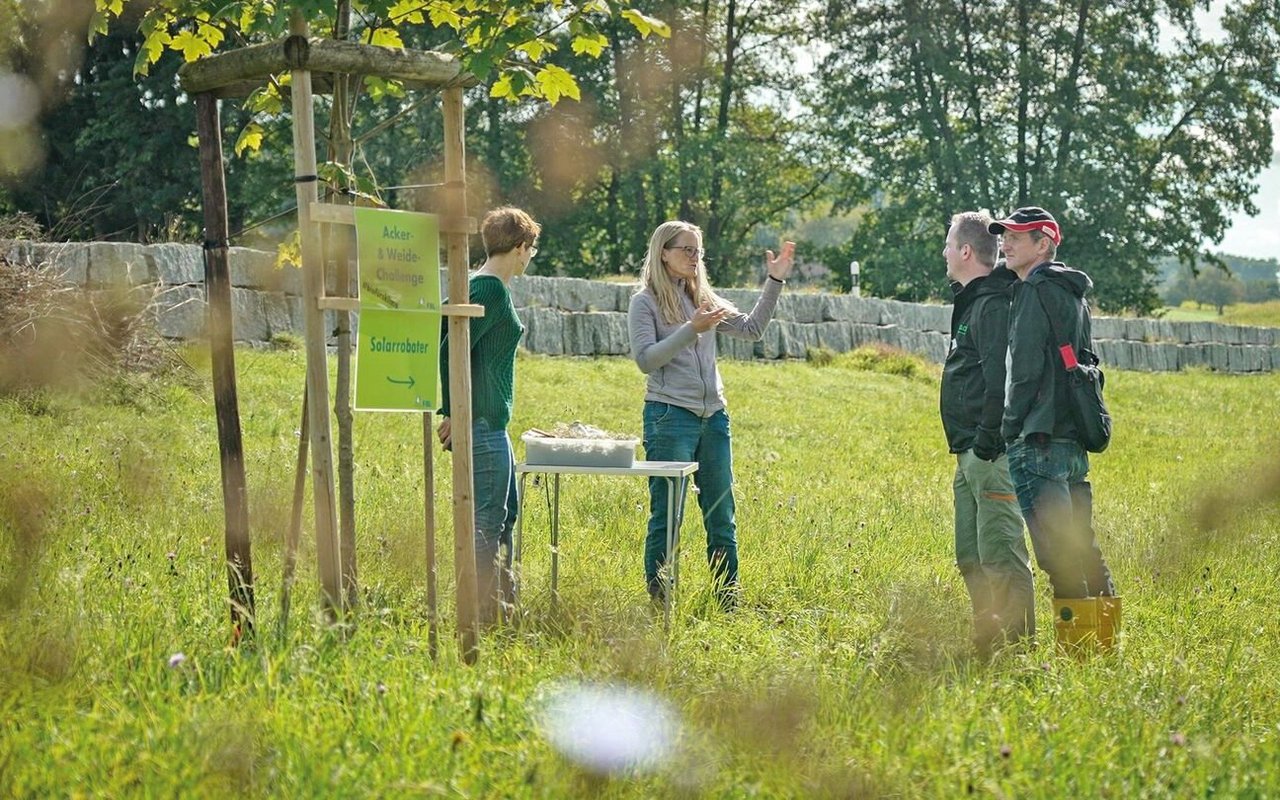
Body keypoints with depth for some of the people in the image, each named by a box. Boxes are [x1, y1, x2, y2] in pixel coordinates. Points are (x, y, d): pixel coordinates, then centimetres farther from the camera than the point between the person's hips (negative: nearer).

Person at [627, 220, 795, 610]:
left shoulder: (705, 298, 15)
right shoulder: (645, 302, -3)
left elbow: (751, 328, 12)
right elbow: (645, 359, -13)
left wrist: (775, 281, 5)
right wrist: (691, 329, -21)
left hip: (713, 417, 6)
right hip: (670, 416, -6)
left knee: (722, 515, 10)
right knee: (666, 516, -2)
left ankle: (729, 601, 17)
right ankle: (657, 601, 5)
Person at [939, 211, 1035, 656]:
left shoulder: (994, 305, -13)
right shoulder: (972, 302, 20)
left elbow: (1001, 380, -22)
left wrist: (986, 443, -23)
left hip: (990, 453, -11)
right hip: (970, 452, 11)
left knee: (999, 553, -10)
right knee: (971, 556, 14)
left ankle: (1018, 647, -6)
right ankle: (988, 639, 21)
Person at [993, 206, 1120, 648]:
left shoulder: (1036, 292, -9)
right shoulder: (1074, 293, 19)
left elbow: (1026, 369, -15)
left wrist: (1009, 427, -7)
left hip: (1039, 441, -9)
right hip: (1074, 439, 9)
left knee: (1056, 548, -9)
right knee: (1081, 545, 12)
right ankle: (1104, 640, 15)